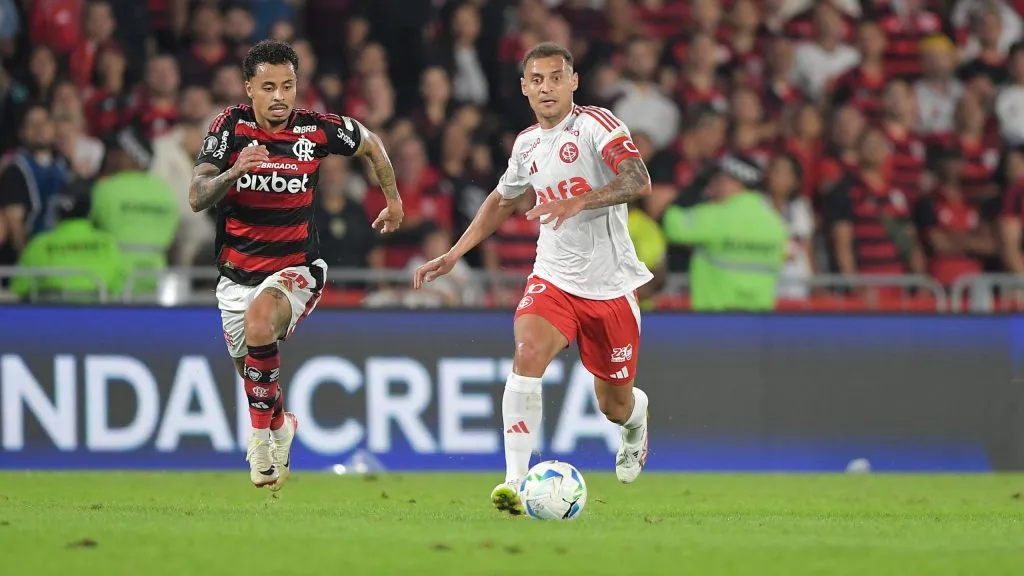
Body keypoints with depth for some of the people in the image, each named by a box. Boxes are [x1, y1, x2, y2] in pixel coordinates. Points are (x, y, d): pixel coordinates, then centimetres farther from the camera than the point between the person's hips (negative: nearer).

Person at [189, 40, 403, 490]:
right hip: (237, 275, 3)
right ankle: (280, 426, 52)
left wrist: (394, 200, 20)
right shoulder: (231, 126, -11)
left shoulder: (317, 130, -10)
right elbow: (196, 198, -20)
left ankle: (261, 434, -22)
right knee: (252, 371, 17)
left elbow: (370, 144, 12)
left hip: (296, 269, -3)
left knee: (260, 321, -35)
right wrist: (234, 171, -37)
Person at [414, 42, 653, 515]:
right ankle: (515, 482, -31)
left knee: (615, 406, 10)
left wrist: (580, 202, -42)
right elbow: (502, 200, 26)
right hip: (553, 277, 3)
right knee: (527, 354, -27)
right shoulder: (527, 144, 7)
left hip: (610, 284, -3)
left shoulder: (595, 125, -12)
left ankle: (637, 417, 51)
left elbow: (638, 180, -27)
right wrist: (453, 254, 21)